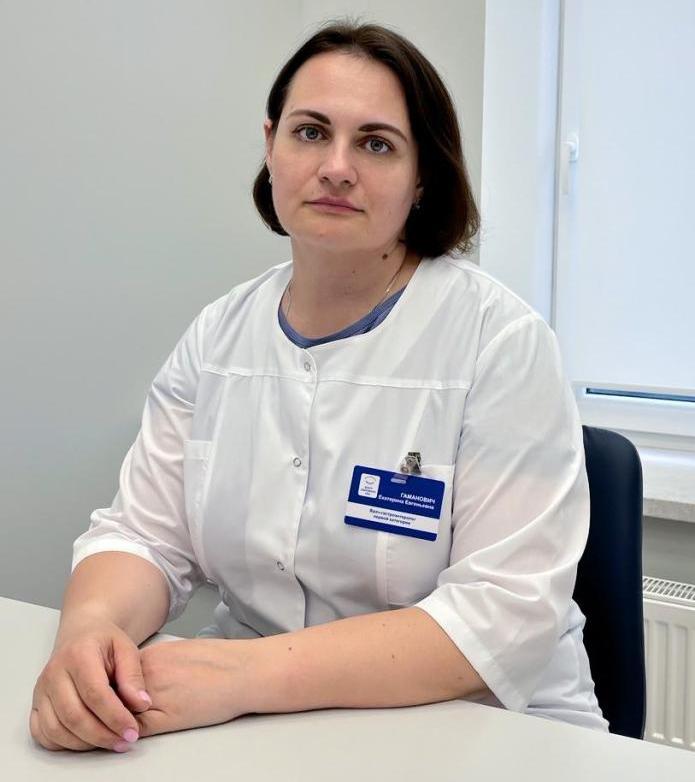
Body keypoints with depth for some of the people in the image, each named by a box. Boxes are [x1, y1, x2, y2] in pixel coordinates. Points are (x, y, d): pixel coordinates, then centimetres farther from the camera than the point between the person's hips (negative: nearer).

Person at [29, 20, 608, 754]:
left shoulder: (502, 341, -14)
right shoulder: (217, 335, 1)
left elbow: (506, 615, -19)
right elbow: (143, 533, 1)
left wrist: (249, 673, -28)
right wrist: (91, 627, -21)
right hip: (256, 723, 3)